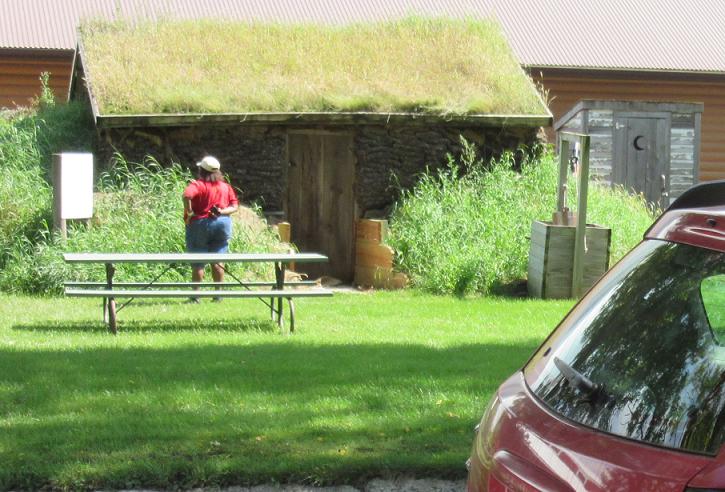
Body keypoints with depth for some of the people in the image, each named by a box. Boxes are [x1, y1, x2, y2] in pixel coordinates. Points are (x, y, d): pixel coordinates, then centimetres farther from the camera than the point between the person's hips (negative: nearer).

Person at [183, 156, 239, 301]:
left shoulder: (198, 184, -8)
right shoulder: (225, 186, 7)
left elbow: (187, 195, -28)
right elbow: (235, 206, 3)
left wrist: (188, 213, -18)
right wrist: (223, 212, -9)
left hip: (199, 224, -4)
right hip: (222, 224, 4)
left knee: (197, 262, 3)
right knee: (218, 260, 6)